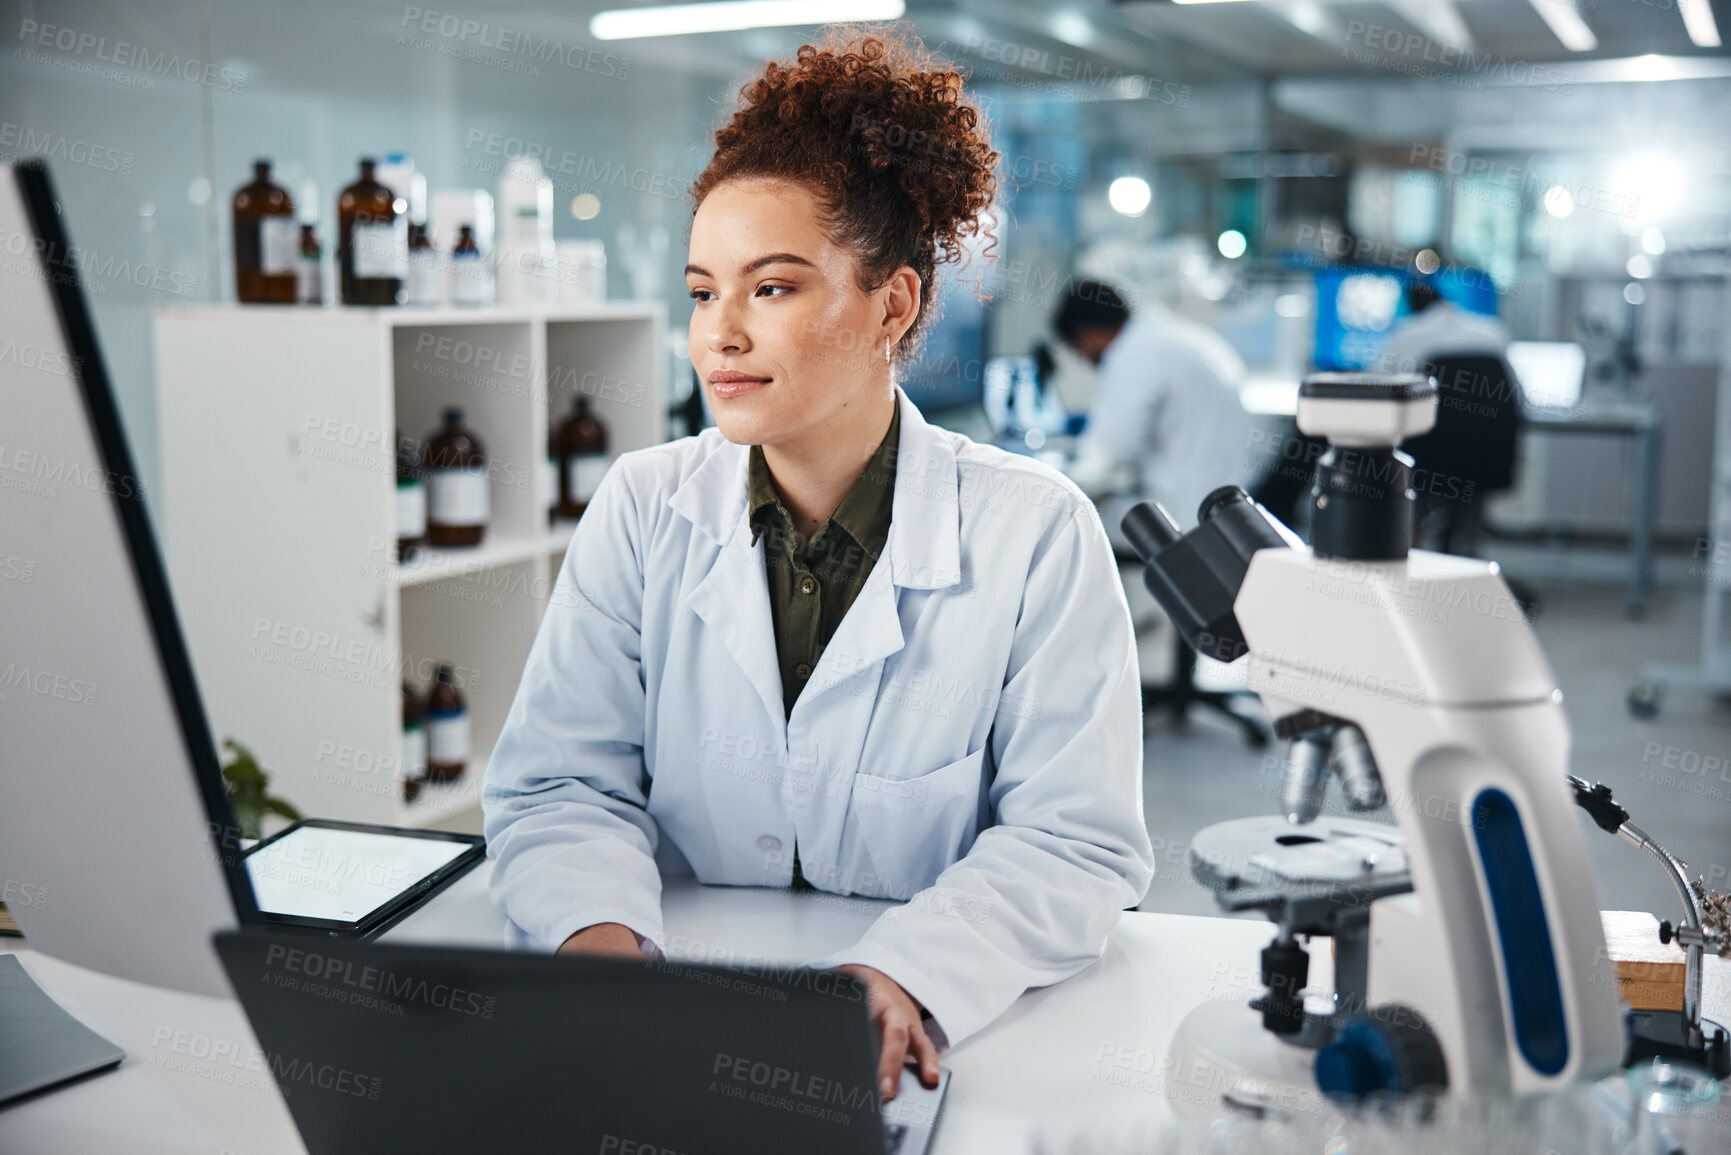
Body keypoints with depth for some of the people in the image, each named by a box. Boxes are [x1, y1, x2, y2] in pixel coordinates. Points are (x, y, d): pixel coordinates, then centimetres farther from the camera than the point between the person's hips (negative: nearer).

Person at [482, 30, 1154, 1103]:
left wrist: (901, 977, -27)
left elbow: (1077, 841, -9)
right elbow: (559, 783, -1)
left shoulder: (1035, 533, -7)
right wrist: (601, 936, -22)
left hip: (943, 1041, -1)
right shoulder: (643, 509, 2)